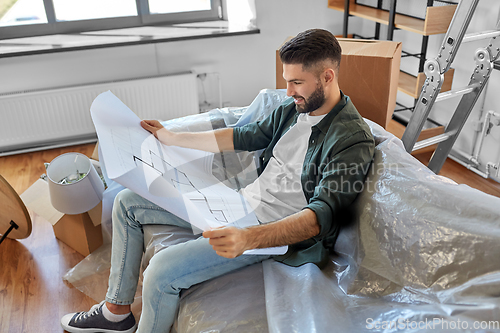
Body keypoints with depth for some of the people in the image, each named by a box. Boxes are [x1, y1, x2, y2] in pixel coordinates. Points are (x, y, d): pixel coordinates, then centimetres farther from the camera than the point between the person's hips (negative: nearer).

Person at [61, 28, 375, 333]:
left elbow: (319, 217, -29)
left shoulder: (352, 141, -20)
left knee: (163, 270, -26)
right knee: (127, 202, 9)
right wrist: (171, 137, 15)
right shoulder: (295, 107, 6)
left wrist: (249, 238, -45)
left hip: (274, 229, -9)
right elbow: (244, 137, 14)